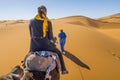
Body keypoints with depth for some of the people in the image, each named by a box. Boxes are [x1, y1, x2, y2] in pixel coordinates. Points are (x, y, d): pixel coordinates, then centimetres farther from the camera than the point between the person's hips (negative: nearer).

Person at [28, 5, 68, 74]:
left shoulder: (31, 21, 5)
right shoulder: (48, 22, -3)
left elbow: (31, 35, 9)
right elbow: (50, 35, 0)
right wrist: (51, 41, 21)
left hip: (34, 45, 3)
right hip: (45, 44, -2)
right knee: (59, 53, 23)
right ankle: (63, 70, 27)